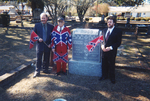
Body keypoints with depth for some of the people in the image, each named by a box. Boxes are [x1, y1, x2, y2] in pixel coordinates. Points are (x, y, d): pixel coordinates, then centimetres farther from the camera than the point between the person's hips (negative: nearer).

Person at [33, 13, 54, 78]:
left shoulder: (51, 26, 4)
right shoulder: (37, 25, 4)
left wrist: (51, 44, -5)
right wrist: (38, 39, -13)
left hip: (47, 45, 1)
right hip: (40, 44, -1)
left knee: (46, 59, 13)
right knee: (38, 59, 3)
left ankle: (45, 69, 31)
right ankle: (37, 71, 15)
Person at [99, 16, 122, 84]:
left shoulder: (118, 31, -8)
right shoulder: (104, 30, 9)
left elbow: (118, 43, -10)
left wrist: (110, 47, -21)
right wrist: (102, 45, -8)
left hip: (112, 52, -4)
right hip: (104, 51, 5)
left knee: (111, 65, 10)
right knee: (104, 65, 15)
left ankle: (112, 78, 29)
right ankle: (104, 76, 35)